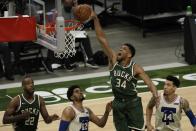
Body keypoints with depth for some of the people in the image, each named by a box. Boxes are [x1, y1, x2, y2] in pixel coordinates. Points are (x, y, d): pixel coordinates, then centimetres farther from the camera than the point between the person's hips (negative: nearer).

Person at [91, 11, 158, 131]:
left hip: (133, 103, -3)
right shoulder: (113, 60, -4)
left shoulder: (136, 68, -12)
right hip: (117, 104, 3)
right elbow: (102, 39, -9)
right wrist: (95, 19, -15)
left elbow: (149, 83, -21)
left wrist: (156, 96, -42)